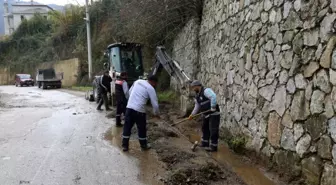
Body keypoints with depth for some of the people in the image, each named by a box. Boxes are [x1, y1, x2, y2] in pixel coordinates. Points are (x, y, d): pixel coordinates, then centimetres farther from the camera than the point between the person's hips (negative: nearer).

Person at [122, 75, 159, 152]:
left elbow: (130, 91, 22)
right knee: (142, 129, 12)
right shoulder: (151, 89, -5)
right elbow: (155, 104, -5)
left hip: (129, 107, 5)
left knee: (127, 127, 12)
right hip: (139, 110, -5)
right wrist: (156, 113, 11)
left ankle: (125, 146, 19)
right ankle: (144, 145, 26)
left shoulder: (137, 81, 11)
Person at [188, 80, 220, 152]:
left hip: (213, 114, -10)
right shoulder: (197, 96, 12)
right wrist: (192, 114, 9)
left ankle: (213, 147, 3)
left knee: (213, 131, -4)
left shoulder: (206, 91, -18)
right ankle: (205, 143, 33)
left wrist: (213, 108, -32)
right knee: (205, 129, 19)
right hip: (206, 115, 10)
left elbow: (213, 97, -33)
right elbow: (197, 106, 17)